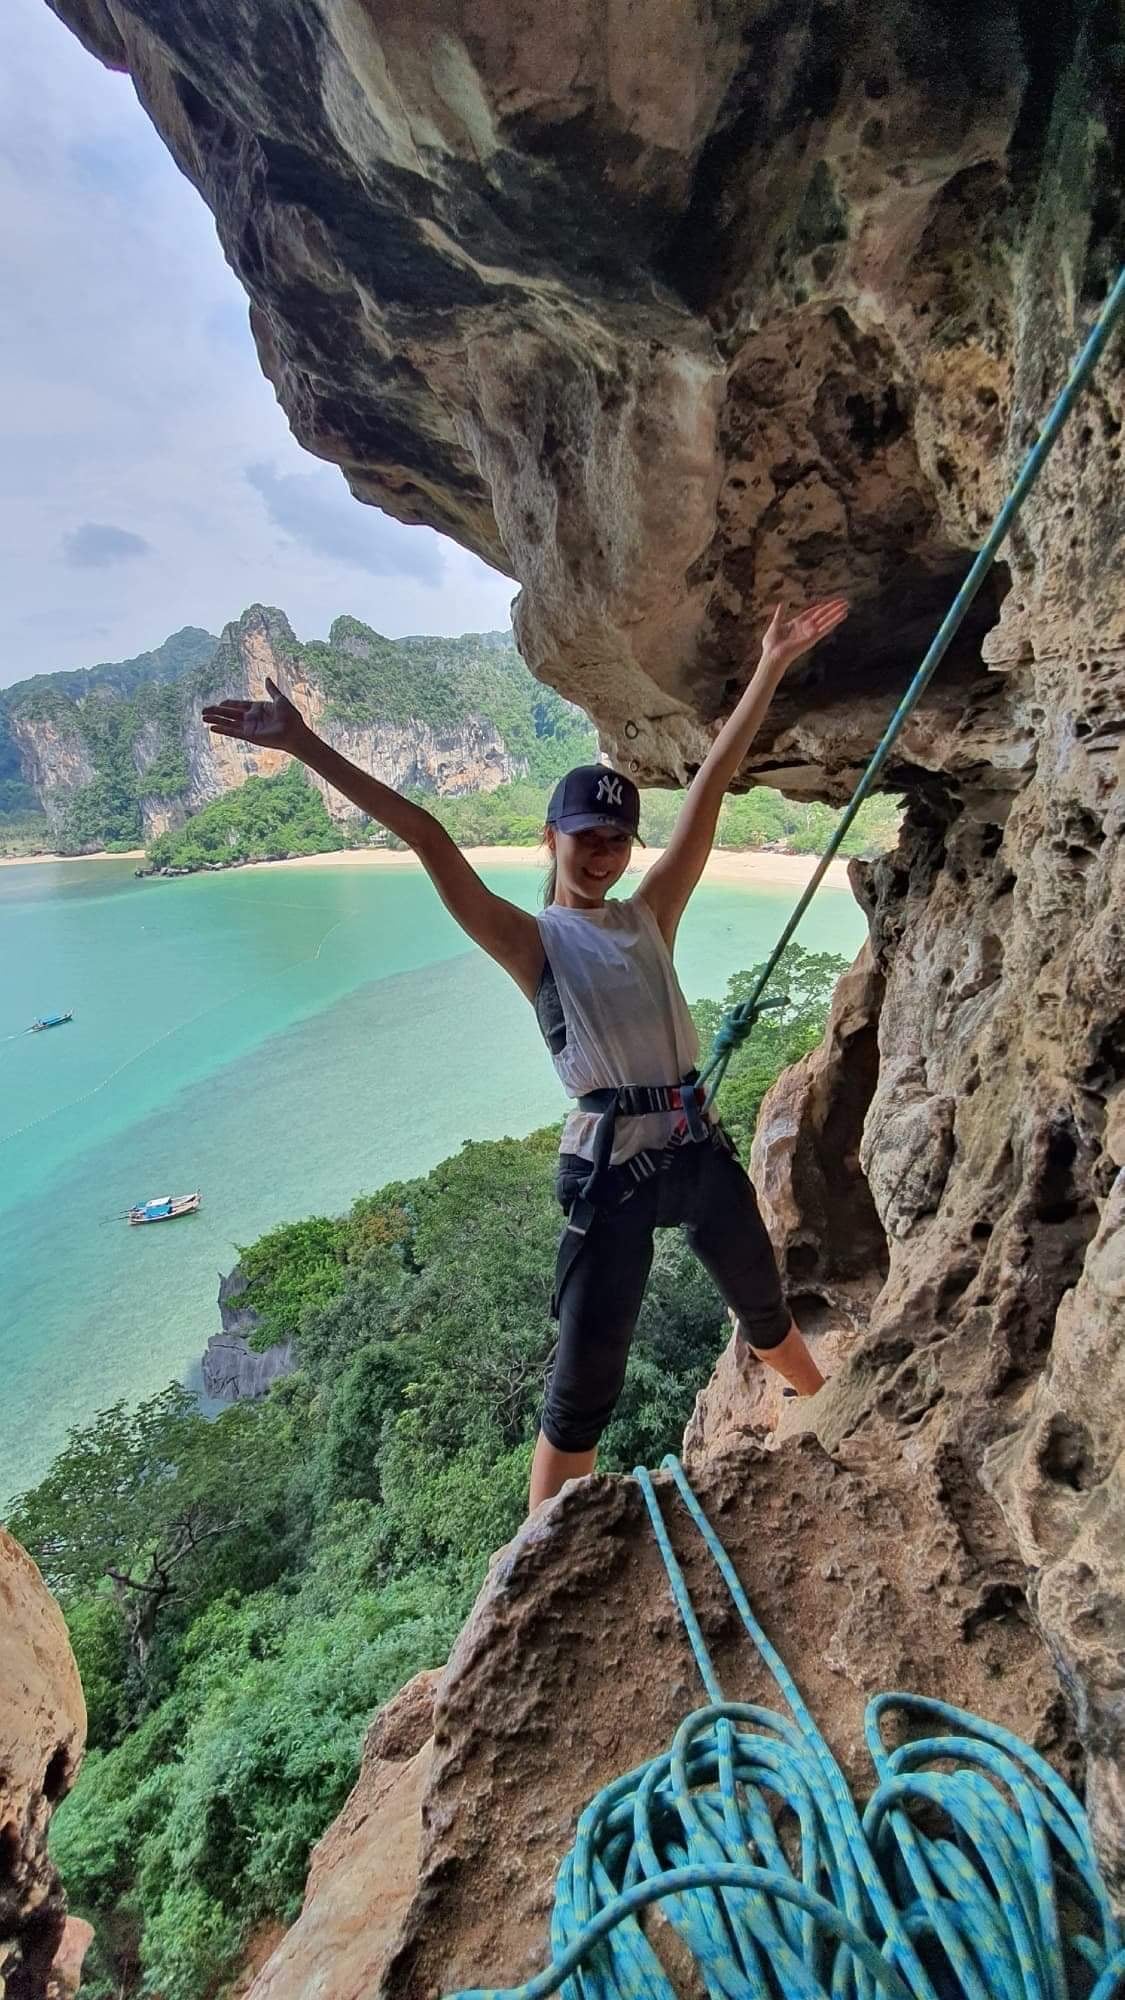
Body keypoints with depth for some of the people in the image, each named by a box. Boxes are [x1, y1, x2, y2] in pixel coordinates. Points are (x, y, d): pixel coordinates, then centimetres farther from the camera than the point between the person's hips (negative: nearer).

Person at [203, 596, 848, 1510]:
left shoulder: (649, 916, 7)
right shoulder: (532, 942, -4)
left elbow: (711, 787, 4)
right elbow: (428, 839, -12)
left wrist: (770, 667, 4)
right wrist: (308, 747, -16)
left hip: (700, 1145, 5)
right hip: (612, 1165, -5)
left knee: (765, 1307, 28)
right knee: (582, 1385, 3)